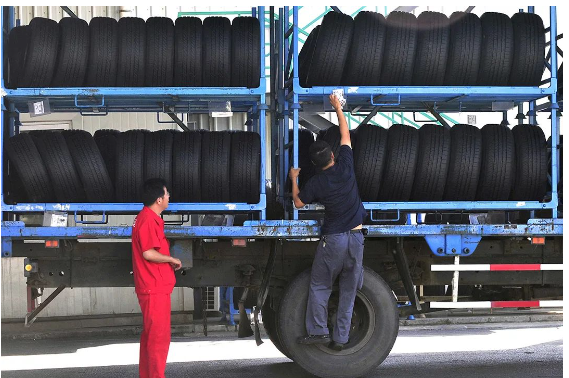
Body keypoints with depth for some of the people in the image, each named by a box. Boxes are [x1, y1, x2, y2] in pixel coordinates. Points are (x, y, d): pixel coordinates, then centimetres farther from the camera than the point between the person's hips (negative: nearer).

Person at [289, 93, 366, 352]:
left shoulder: (316, 183, -7)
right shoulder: (345, 166, -4)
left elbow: (299, 203, 11)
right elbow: (345, 135, 10)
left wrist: (294, 180, 23)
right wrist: (338, 108, 20)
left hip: (332, 239, -3)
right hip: (356, 237, 3)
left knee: (319, 286, 12)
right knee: (348, 290, 8)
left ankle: (318, 331, 5)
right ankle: (340, 338, 8)